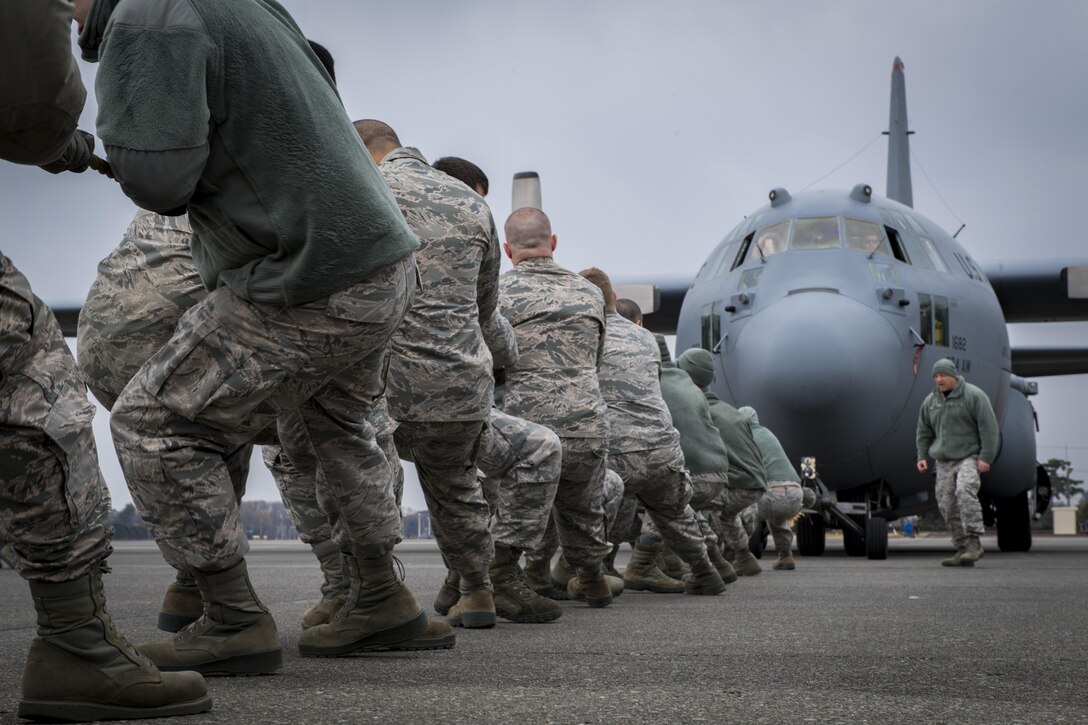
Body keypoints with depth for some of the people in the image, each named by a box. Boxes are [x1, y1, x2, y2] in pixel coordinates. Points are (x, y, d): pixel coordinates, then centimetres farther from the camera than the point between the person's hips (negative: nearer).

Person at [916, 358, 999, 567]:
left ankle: (974, 543, -26)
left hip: (969, 458, -6)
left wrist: (986, 457, -15)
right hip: (943, 461, 6)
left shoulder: (974, 395, -6)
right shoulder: (930, 401, 11)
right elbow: (924, 432, 20)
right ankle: (962, 549, 6)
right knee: (947, 505, 0)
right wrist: (922, 456, 9)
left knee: (965, 491, -28)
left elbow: (989, 428, -9)